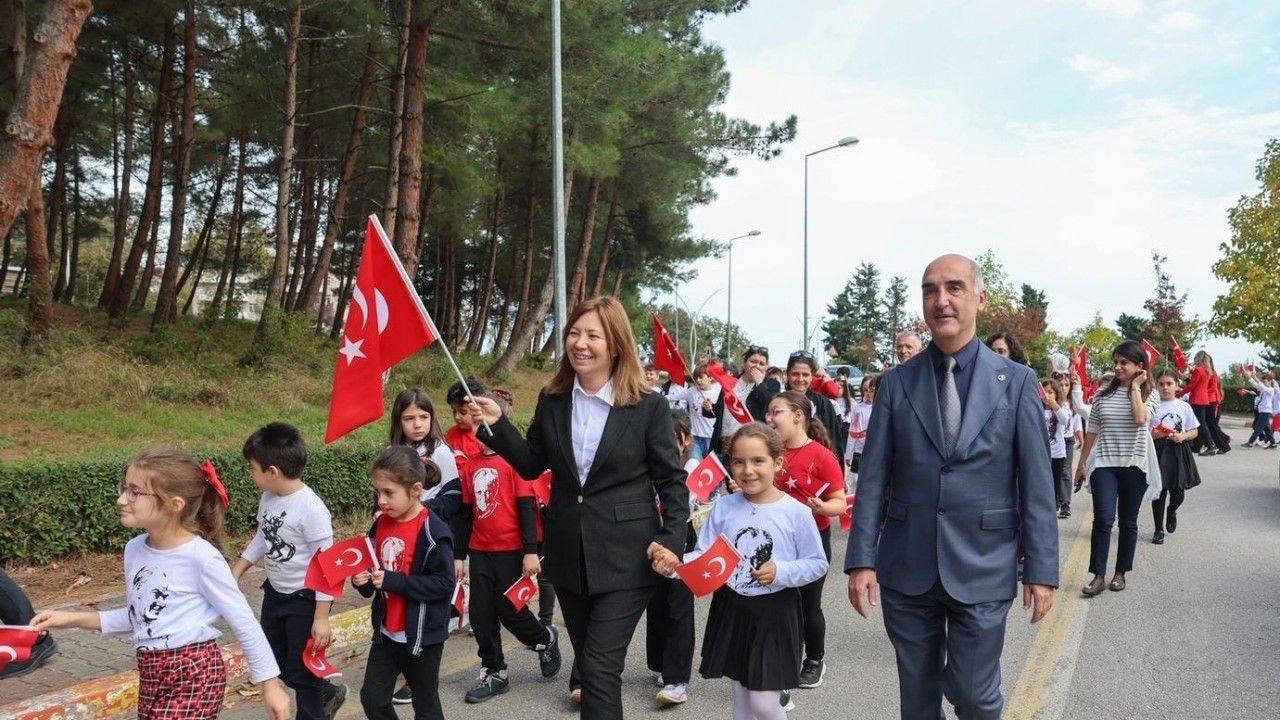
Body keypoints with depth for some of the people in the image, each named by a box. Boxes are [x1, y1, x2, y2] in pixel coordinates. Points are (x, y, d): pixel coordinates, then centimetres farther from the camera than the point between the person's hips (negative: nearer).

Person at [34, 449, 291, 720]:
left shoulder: (202, 558, -19)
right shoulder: (134, 549, 2)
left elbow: (245, 624, -12)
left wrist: (270, 684, -8)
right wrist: (76, 619, 9)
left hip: (195, 674, -7)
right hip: (151, 673, 8)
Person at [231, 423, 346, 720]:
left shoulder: (311, 509, -27)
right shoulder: (268, 498, -4)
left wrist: (321, 617, -22)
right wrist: (235, 573, 14)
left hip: (305, 598, -9)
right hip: (275, 593, 9)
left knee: (301, 670, 4)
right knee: (274, 662, 21)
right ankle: (327, 694, 42)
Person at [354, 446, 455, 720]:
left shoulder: (433, 531, -20)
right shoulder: (381, 524, 2)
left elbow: (445, 583, -23)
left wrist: (393, 581, -26)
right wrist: (363, 580, -9)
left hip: (423, 635, -6)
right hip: (386, 633, 6)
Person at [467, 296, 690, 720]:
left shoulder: (648, 406, -9)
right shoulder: (552, 401, 3)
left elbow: (672, 481, -5)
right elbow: (531, 465, 10)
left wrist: (671, 541, -16)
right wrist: (497, 425, -3)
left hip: (625, 557, -5)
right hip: (569, 555, 5)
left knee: (600, 667, -7)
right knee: (588, 665, 17)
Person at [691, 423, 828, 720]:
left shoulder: (796, 512, -11)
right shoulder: (723, 508, -3)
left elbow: (818, 563, -4)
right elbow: (704, 558, -2)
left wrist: (781, 572, -18)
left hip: (775, 612, -3)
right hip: (731, 608, 4)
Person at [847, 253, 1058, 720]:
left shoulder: (1017, 382, -1)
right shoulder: (896, 382, 1)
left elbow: (1036, 483, -2)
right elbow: (873, 478, 0)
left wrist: (1041, 569, -5)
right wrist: (861, 558, -5)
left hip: (982, 568, -1)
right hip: (907, 568, 2)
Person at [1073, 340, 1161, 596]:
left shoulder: (1149, 393, 0)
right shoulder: (1104, 392, 4)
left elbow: (1140, 419, -22)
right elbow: (1092, 430, 8)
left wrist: (1135, 387, -13)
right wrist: (1082, 463, 9)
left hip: (1135, 465, 0)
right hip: (1104, 463, 1)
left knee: (1128, 522, 8)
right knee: (1103, 519, -8)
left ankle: (1120, 572, 20)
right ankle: (1098, 575, -4)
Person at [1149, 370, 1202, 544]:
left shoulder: (1184, 406, 5)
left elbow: (1194, 431, 8)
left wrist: (1182, 436, -11)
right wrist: (1154, 434, -19)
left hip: (1179, 451, 2)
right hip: (1159, 451, -2)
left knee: (1178, 492, 4)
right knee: (1160, 490, 1)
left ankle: (1172, 511, 41)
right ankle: (1158, 530, 14)